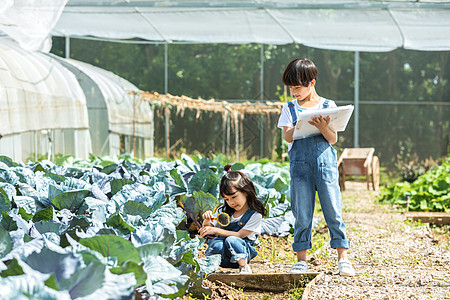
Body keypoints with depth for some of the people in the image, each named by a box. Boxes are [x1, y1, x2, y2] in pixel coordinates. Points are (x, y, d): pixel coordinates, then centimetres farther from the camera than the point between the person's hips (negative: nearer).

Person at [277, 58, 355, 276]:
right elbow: (287, 136, -1)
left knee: (334, 211, -3)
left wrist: (322, 127, -16)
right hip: (300, 164, 1)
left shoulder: (328, 106, 7)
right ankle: (301, 260, 10)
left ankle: (342, 258, 2)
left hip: (325, 161, -1)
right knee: (302, 215, 3)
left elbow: (333, 139, 3)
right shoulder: (290, 108, 11)